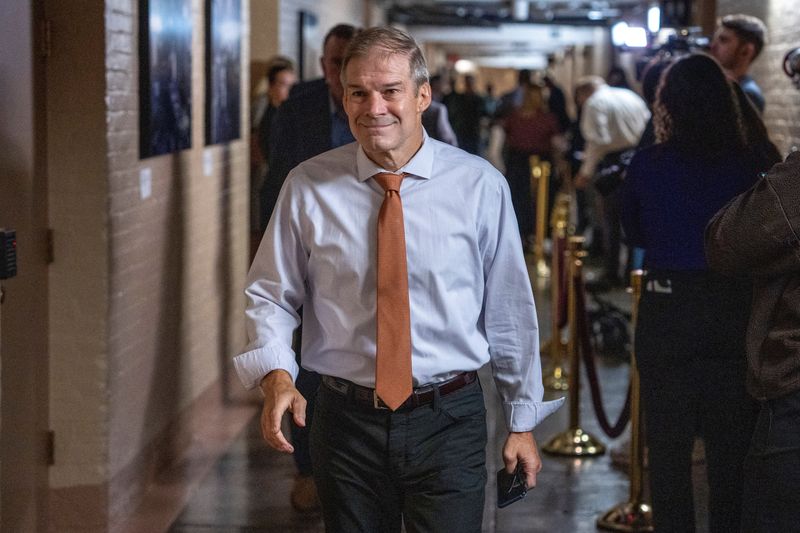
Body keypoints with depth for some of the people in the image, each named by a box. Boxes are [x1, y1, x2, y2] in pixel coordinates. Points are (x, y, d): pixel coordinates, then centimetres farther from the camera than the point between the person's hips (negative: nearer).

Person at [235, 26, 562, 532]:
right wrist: (276, 373, -15)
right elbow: (270, 295, 4)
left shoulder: (480, 186, -4)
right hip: (346, 419, 1)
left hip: (449, 420, -1)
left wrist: (523, 421, 6)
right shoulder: (308, 187, -2)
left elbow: (510, 309, 2)